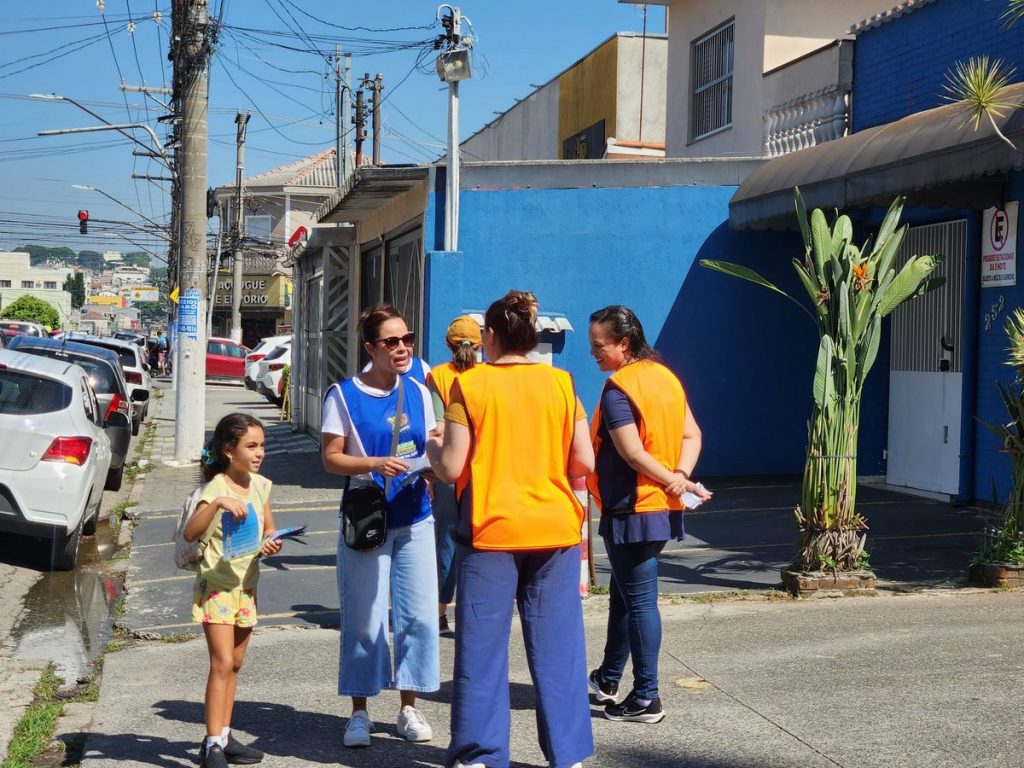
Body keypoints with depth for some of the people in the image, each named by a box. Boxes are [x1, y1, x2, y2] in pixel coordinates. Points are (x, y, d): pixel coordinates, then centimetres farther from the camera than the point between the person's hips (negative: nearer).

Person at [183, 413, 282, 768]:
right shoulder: (217, 487, -16)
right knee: (222, 663, -13)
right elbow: (190, 533, -30)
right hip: (216, 585, -7)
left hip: (246, 586, 7)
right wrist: (218, 503, -43)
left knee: (234, 664, 13)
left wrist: (270, 543, -5)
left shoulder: (260, 485, 4)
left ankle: (224, 738, 22)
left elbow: (269, 529, 17)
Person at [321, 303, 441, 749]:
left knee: (419, 615, 4)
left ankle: (408, 707, 18)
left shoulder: (418, 392, 8)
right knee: (363, 618, 1)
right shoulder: (344, 395, -5)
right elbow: (331, 458, -7)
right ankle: (359, 713, 15)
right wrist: (375, 464, -22)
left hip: (414, 519, 4)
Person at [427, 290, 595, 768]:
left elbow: (451, 469, -8)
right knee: (557, 645, 9)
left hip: (490, 532, -2)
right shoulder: (560, 383, 2)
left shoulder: (469, 385, -6)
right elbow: (584, 463, 0)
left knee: (482, 647, 7)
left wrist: (431, 448, 12)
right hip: (556, 530, 3)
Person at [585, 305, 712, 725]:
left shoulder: (617, 389, -16)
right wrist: (680, 476, -5)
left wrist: (674, 481, -11)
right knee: (624, 593, 20)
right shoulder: (665, 377, 10)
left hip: (632, 510, -9)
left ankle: (646, 698, 5)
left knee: (638, 600, -2)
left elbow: (633, 453, -22)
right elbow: (691, 434, 8)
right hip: (661, 510, 9)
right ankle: (608, 680, 33)